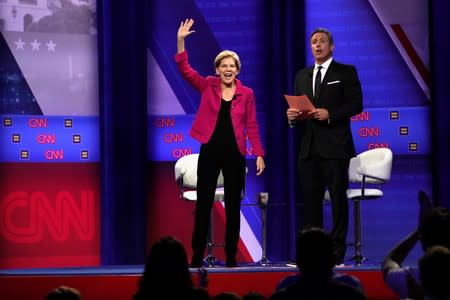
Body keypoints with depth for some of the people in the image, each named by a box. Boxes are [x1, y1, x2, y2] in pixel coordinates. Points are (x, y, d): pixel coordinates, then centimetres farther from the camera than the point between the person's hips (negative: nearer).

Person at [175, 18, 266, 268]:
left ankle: (231, 257, 11)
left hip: (234, 153, 0)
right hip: (210, 151, 0)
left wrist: (259, 154, -3)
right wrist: (180, 41, -17)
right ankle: (197, 257, 5)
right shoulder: (207, 86, 3)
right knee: (203, 204, 1)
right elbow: (184, 69, -7)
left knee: (233, 206, 5)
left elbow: (252, 126, 3)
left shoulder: (246, 93, 3)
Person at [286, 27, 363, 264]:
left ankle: (337, 251, 1)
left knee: (338, 198, -3)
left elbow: (356, 104, -6)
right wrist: (292, 116, -3)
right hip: (309, 147, 5)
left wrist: (330, 114, -17)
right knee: (310, 198, 6)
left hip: (334, 146, -5)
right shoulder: (302, 75, 18)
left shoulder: (346, 72, 2)